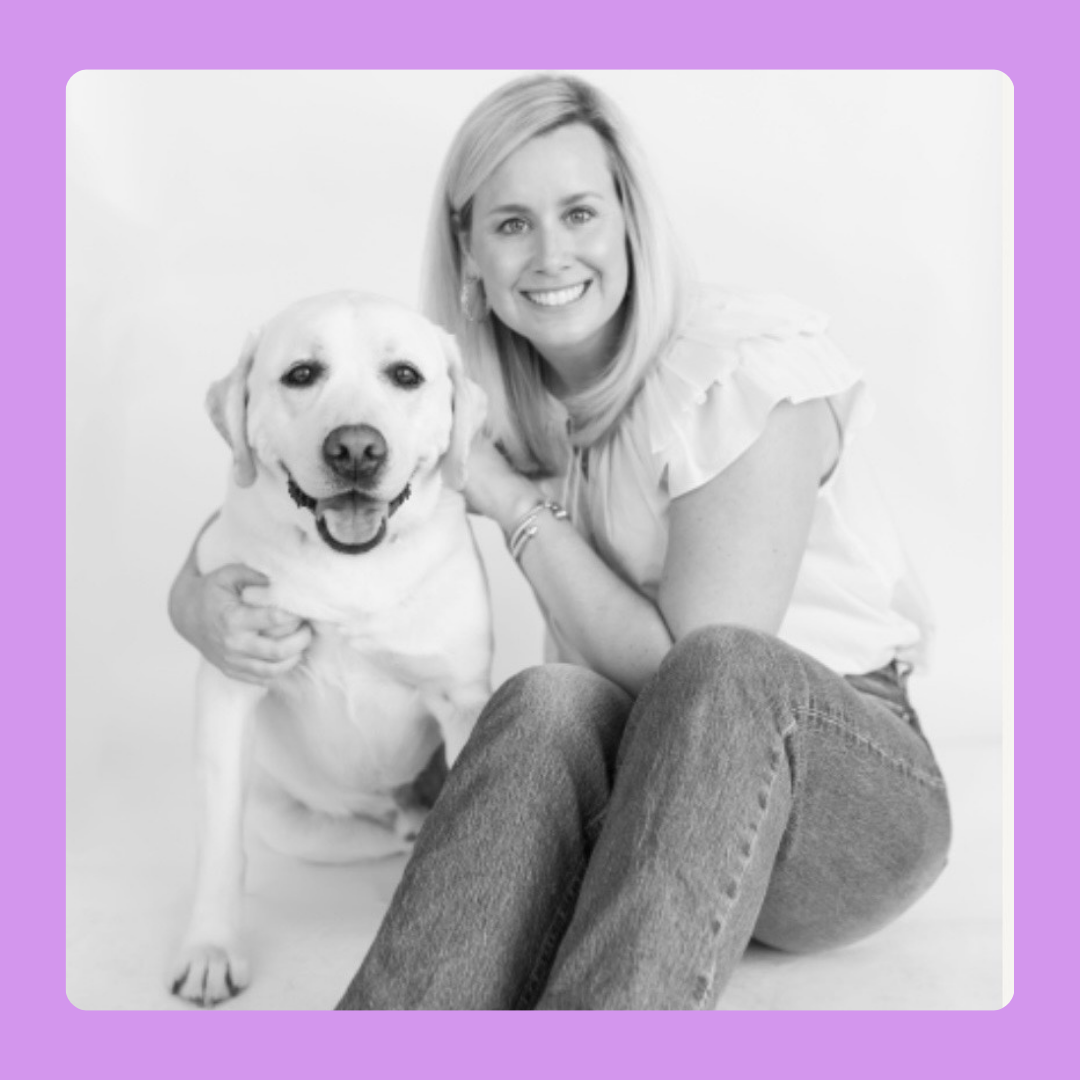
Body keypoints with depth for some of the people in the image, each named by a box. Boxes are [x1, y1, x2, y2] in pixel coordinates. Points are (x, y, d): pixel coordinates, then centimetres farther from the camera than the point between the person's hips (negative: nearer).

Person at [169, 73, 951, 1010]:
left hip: (852, 779, -2)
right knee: (552, 702, -33)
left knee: (723, 675, -37)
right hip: (642, 793, 3)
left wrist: (514, 503, -15)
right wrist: (199, 598, -18)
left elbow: (702, 672, -18)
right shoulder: (479, 401, 0)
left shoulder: (745, 370, -15)